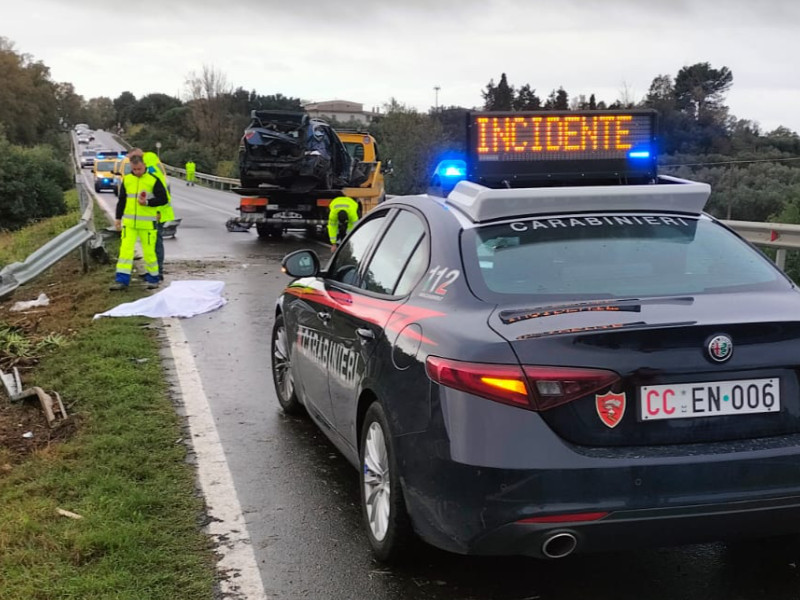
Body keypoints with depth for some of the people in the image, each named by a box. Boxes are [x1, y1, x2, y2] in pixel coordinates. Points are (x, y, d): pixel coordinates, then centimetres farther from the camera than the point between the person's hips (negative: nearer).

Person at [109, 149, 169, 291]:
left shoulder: (153, 180, -5)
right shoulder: (126, 180, 7)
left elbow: (163, 199, -4)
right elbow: (121, 200, 14)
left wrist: (147, 202, -18)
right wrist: (118, 218, 12)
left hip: (147, 223, -3)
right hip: (129, 222, 3)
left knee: (149, 251, 2)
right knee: (125, 249, -3)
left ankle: (153, 278, 19)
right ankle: (122, 280, -1)